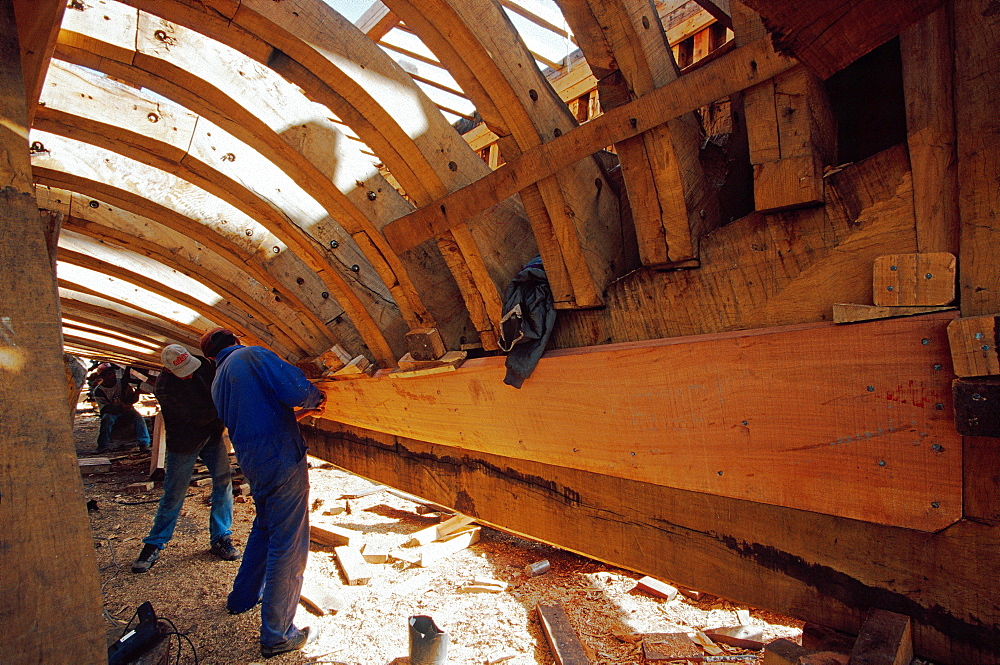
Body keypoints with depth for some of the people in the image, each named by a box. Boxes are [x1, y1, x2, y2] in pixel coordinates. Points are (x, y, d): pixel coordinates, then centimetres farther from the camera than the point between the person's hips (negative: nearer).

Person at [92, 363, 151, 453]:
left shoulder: (122, 382, -4)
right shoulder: (98, 390, -9)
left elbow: (135, 398, -3)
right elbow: (105, 408, -18)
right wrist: (121, 407, -34)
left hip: (126, 409, 2)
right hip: (110, 412, -1)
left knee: (138, 417, -26)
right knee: (107, 419, -34)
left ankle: (144, 444, -26)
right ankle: (102, 446, -23)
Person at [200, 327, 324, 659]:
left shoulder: (218, 381, 18)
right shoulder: (252, 355, -8)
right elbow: (295, 390, -22)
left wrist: (296, 414, 34)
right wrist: (315, 397, -1)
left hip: (253, 463, 9)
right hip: (282, 458, -9)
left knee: (264, 527, 30)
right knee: (288, 544, 0)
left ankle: (242, 598, 46)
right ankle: (277, 635, 9)